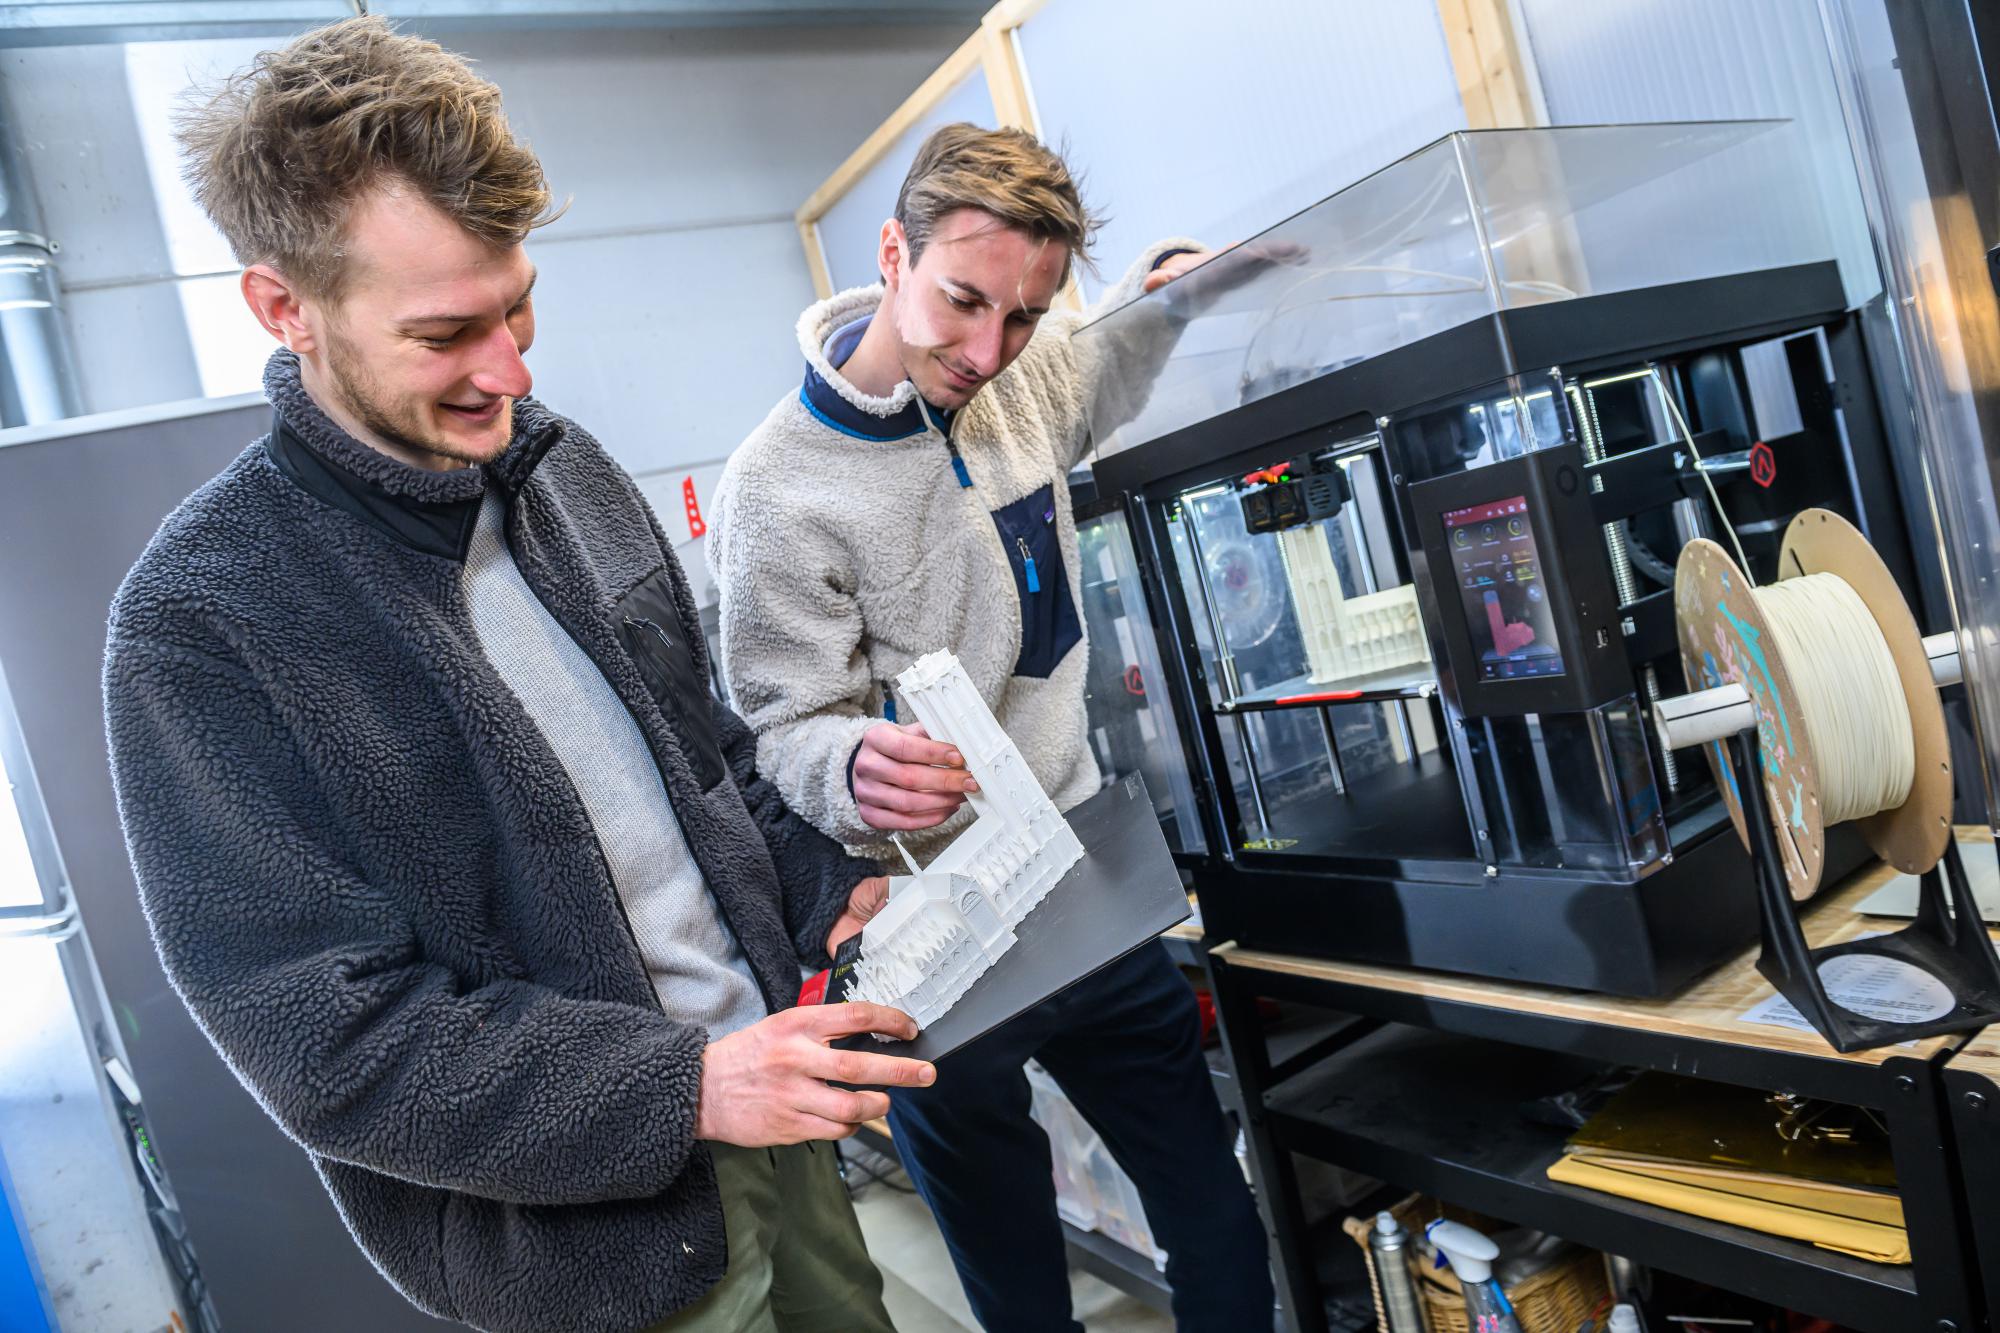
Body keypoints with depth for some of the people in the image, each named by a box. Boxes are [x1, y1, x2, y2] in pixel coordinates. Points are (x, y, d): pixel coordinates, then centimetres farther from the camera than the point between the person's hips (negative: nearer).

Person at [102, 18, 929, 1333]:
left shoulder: (565, 464, 2)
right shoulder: (202, 624, -19)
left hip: (763, 1092, 6)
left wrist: (825, 885, -3)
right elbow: (322, 1039, -20)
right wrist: (685, 1090, -23)